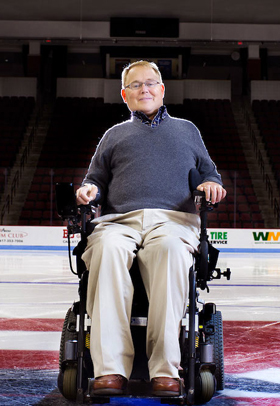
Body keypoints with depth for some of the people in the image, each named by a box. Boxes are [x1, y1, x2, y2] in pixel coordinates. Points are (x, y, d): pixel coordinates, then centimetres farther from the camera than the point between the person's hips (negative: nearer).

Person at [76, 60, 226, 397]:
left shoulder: (186, 130, 33)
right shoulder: (114, 134, 34)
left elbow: (209, 173, 31)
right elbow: (96, 177, 30)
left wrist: (212, 184, 6)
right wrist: (89, 189, 6)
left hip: (173, 218, -1)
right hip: (120, 219, 1)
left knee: (170, 247, -41)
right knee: (107, 249, -38)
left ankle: (165, 369, -43)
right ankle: (111, 368, -44)